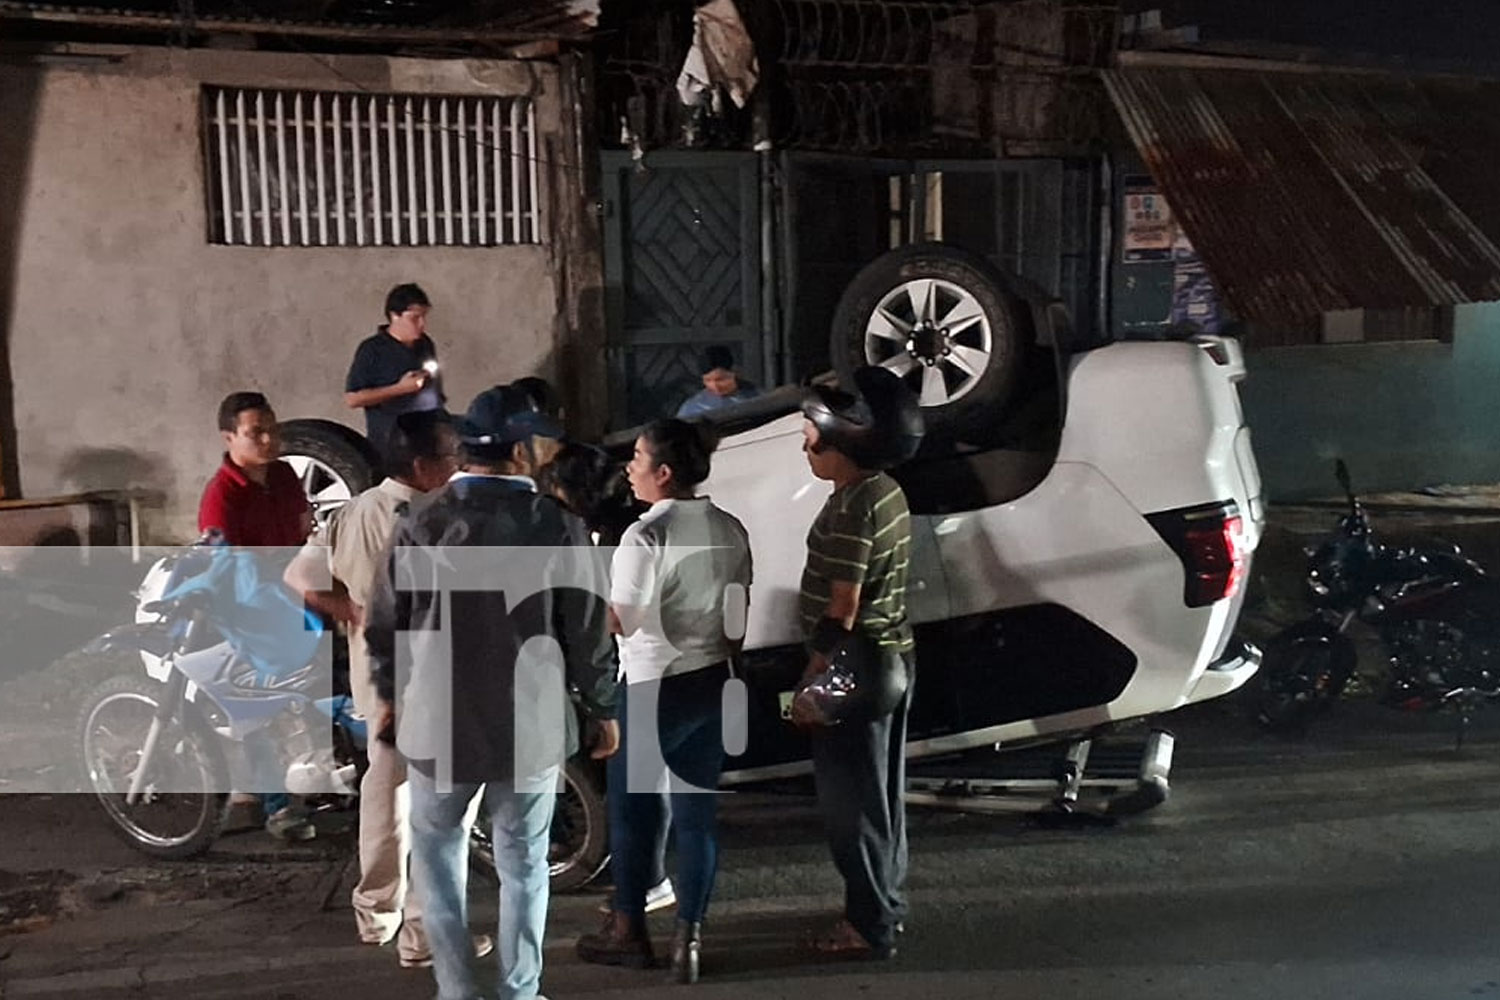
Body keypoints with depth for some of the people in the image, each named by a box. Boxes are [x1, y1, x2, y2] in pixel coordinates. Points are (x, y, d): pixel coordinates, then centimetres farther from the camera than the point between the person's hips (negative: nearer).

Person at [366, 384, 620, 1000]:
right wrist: (601, 710, 7)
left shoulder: (421, 520, -6)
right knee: (522, 866, 13)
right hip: (531, 725, -1)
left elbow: (384, 620, 1)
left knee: (437, 853, 20)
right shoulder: (556, 525, -10)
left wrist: (389, 694, 18)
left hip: (438, 721, 1)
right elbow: (587, 631, -7)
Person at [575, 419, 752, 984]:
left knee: (631, 807, 11)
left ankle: (628, 932, 24)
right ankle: (687, 940, 15)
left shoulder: (646, 535, -18)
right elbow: (738, 617, 9)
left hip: (655, 688, -6)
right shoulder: (730, 530, 3)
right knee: (697, 809, 11)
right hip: (713, 685, 6)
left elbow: (619, 620, -15)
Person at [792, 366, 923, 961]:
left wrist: (809, 684, -17)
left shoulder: (851, 508, -22)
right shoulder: (886, 491, 7)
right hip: (892, 656, 10)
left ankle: (870, 926, 12)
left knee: (851, 798, 2)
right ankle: (887, 902, 33)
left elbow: (842, 610, -23)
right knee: (879, 789, 20)